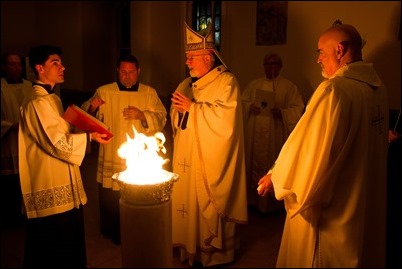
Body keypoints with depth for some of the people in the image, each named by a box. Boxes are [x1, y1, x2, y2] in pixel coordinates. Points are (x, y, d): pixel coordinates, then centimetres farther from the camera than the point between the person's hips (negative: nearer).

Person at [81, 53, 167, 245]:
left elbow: (161, 119, 0)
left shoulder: (150, 93, 6)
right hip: (112, 159, -1)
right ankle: (114, 235, 28)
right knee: (111, 202, 5)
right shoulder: (104, 91, 3)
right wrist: (92, 108, -24)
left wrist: (142, 115, -18)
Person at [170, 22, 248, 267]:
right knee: (188, 203, 10)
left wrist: (192, 107, -18)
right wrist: (179, 109, -3)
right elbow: (177, 120, 20)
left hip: (212, 160, -6)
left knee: (211, 207, 3)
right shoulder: (186, 85, 13)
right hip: (187, 159, 7)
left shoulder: (226, 82, -9)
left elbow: (226, 116, -23)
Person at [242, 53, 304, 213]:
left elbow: (298, 109, -2)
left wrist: (282, 112, -18)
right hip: (254, 135, 3)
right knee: (254, 165, 8)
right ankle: (253, 199, 23)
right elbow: (242, 102, 16)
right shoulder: (254, 84, 13)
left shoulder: (288, 86, 2)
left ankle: (272, 202, 16)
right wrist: (250, 107, -6)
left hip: (275, 136, -3)